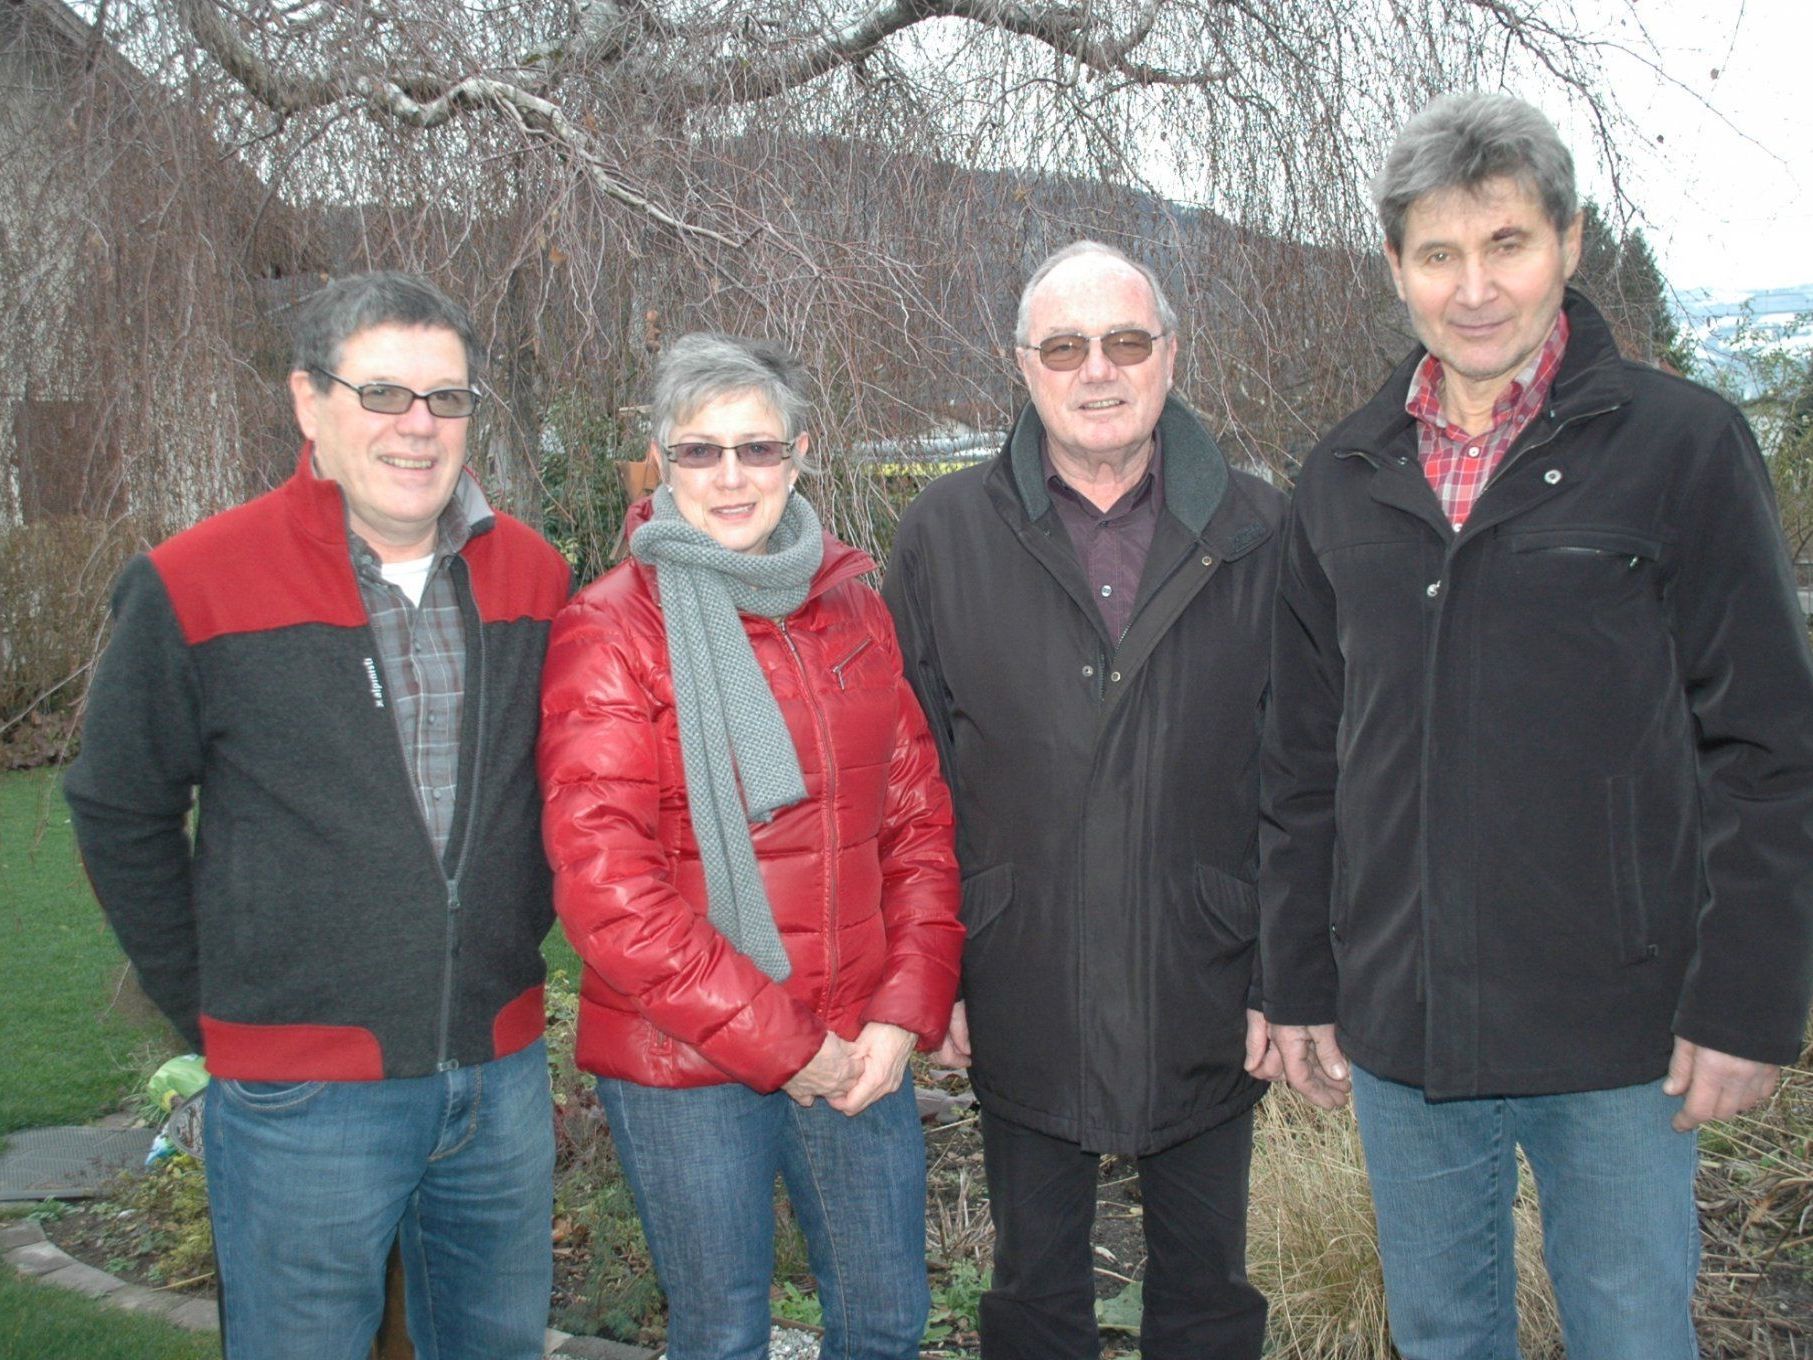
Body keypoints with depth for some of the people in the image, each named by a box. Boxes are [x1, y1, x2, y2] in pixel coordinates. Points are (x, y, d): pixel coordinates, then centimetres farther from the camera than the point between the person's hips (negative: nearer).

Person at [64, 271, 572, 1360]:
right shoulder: (194, 588, -9)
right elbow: (121, 818, 0)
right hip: (304, 1093, -3)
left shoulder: (534, 576, 2)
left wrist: (519, 938, 10)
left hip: (503, 1074, 4)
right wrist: (208, 1013, 1)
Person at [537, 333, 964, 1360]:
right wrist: (775, 1044, -15)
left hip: (860, 1052, 4)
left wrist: (904, 1013, -5)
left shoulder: (854, 610, 6)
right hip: (685, 1066, -4)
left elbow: (919, 820, 7)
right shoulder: (610, 632, -9)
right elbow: (604, 882, -15)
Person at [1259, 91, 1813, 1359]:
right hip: (1400, 1029, 4)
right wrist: (1301, 984, 9)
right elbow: (1304, 762, 10)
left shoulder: (1683, 443, -5)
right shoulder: (1346, 477, 7)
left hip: (1617, 1033, -3)